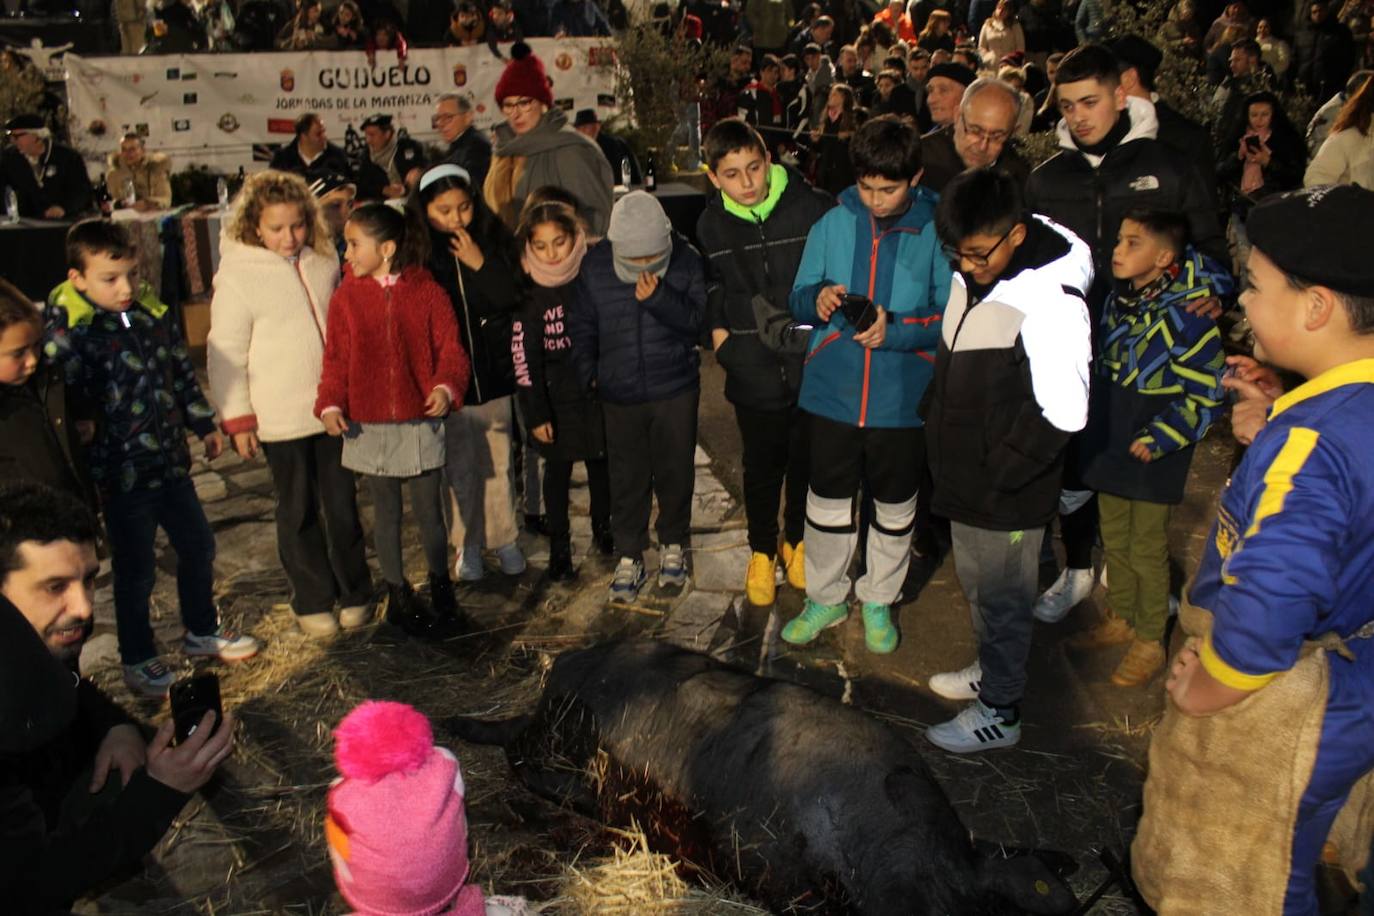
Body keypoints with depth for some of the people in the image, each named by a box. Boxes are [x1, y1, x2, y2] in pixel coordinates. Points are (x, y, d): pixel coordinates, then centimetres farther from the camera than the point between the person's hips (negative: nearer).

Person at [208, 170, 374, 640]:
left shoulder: (325, 260, 4)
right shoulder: (238, 274, -9)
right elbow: (225, 352, -7)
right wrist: (238, 419, -8)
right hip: (280, 418, -3)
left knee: (342, 503, 11)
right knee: (298, 511, 10)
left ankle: (355, 592, 26)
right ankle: (312, 601, 23)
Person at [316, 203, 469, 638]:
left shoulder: (427, 291, -4)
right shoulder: (346, 297, 0)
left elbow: (449, 348, -4)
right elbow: (336, 358, 1)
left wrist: (446, 387, -22)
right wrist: (330, 404, -13)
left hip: (420, 422, -1)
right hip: (368, 425, 1)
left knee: (429, 512, 6)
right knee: (387, 513, 13)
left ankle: (441, 587, 27)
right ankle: (398, 595, 28)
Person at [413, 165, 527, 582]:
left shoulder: (494, 241, -4)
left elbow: (515, 299, -9)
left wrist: (481, 265, -19)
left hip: (494, 375, 1)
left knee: (498, 463, 12)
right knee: (458, 467, 9)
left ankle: (503, 538, 28)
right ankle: (467, 545, 25)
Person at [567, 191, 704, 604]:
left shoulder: (686, 261, -10)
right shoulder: (594, 266, -6)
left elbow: (697, 321, -12)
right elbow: (582, 326, 4)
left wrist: (658, 298, -26)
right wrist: (588, 374, 0)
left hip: (676, 388, -1)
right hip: (619, 392, 1)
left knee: (675, 470, 10)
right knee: (627, 477, 7)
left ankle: (673, 545, 31)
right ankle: (629, 556, 21)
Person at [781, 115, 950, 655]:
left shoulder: (936, 231, -8)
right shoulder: (833, 224, -2)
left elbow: (951, 318, -8)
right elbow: (797, 300, 4)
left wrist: (896, 330, -23)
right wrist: (816, 298, -18)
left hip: (902, 399, -1)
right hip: (833, 393, 1)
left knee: (894, 508, 16)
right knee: (827, 503, 13)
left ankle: (879, 601, 39)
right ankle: (825, 598, 35)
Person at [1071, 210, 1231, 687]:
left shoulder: (1188, 315, -19)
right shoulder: (1118, 299, 2)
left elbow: (1205, 395, -16)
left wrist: (1156, 439, -18)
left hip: (1152, 456, -6)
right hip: (1109, 445, 7)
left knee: (1147, 548, 5)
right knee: (1114, 539, 17)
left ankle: (1150, 641, 21)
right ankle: (1119, 619, 35)